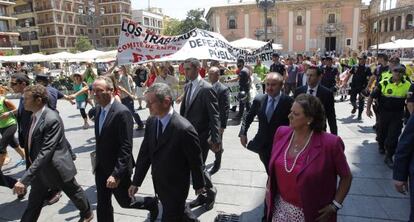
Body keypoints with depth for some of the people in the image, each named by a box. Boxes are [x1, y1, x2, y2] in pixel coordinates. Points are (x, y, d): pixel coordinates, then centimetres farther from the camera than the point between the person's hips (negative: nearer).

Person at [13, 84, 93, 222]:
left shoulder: (52, 119, -28)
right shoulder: (34, 115, 0)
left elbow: (45, 152, -31)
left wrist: (24, 179, -32)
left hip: (56, 168, -7)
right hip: (39, 170, 8)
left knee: (74, 193, 17)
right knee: (33, 204, 16)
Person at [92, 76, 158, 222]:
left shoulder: (122, 112, -23)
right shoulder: (98, 109, 3)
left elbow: (126, 147, -25)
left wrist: (116, 174, -27)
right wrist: (97, 163, 14)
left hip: (118, 169, -7)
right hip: (101, 168, 7)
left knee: (125, 202, 12)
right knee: (102, 206, 14)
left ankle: (152, 204, 39)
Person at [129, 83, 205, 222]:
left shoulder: (184, 129, -27)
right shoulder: (151, 122, -7)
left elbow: (195, 160, -15)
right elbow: (144, 153, 0)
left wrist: (199, 185, -2)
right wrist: (136, 182, 2)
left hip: (176, 187, -6)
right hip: (159, 184, 6)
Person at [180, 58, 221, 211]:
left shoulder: (207, 89, -16)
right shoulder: (187, 86, 7)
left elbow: (214, 116, -18)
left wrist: (216, 140, -21)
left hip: (201, 136, -7)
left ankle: (211, 192, 29)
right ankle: (202, 196, 34)